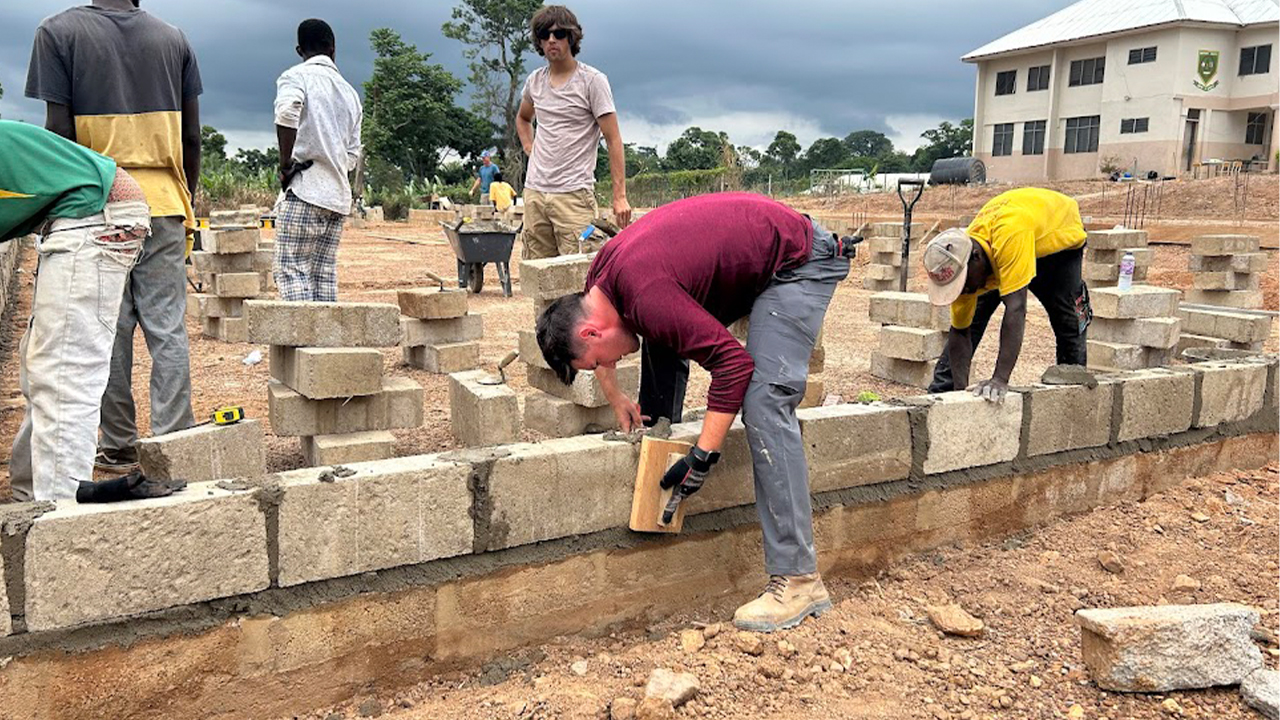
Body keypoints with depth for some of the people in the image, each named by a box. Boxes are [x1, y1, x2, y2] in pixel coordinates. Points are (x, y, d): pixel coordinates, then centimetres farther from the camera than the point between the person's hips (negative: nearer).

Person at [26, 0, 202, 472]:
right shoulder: (173, 39, 9)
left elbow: (59, 132, -5)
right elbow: (191, 139, 8)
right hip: (164, 204, 2)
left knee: (111, 331, 5)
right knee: (168, 329, 1)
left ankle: (119, 447, 13)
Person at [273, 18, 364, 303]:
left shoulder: (297, 76, 0)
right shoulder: (350, 92, 20)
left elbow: (287, 112, -22)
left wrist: (286, 163, -13)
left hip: (306, 191, -6)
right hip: (339, 196, 6)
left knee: (291, 270, -6)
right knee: (324, 274, 9)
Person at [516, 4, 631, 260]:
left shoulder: (592, 80, -3)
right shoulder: (535, 81, 14)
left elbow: (613, 140, -6)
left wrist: (619, 196, -13)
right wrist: (530, 148, 16)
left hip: (574, 193, -5)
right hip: (534, 191, 6)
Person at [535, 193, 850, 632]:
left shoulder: (646, 298, -30)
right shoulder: (600, 274, -1)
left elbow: (735, 363, -31)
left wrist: (703, 458, -29)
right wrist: (616, 398, 10)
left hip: (800, 262, -10)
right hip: (751, 258, 10)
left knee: (764, 402, -21)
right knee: (660, 338, 14)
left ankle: (799, 580, -20)